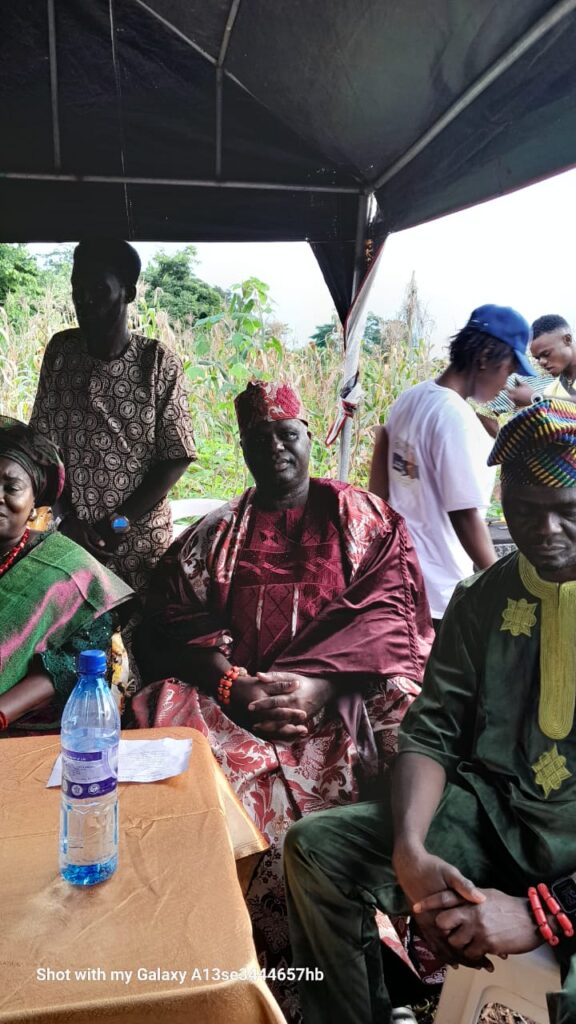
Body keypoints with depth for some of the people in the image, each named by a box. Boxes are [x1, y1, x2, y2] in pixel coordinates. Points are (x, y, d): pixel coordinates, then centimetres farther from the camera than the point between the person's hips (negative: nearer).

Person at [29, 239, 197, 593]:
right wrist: (68, 520, -8)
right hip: (71, 536, 2)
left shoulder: (160, 362, -8)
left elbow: (176, 457, -8)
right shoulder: (60, 351, 0)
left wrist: (120, 523, -12)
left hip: (143, 538, -2)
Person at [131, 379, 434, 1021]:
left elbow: (388, 613, 0)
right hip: (235, 694, 2)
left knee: (398, 728, -32)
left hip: (343, 693, -1)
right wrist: (231, 683, -14)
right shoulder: (213, 535, 19)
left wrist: (317, 684, -17)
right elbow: (173, 621, 7)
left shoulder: (364, 519, 14)